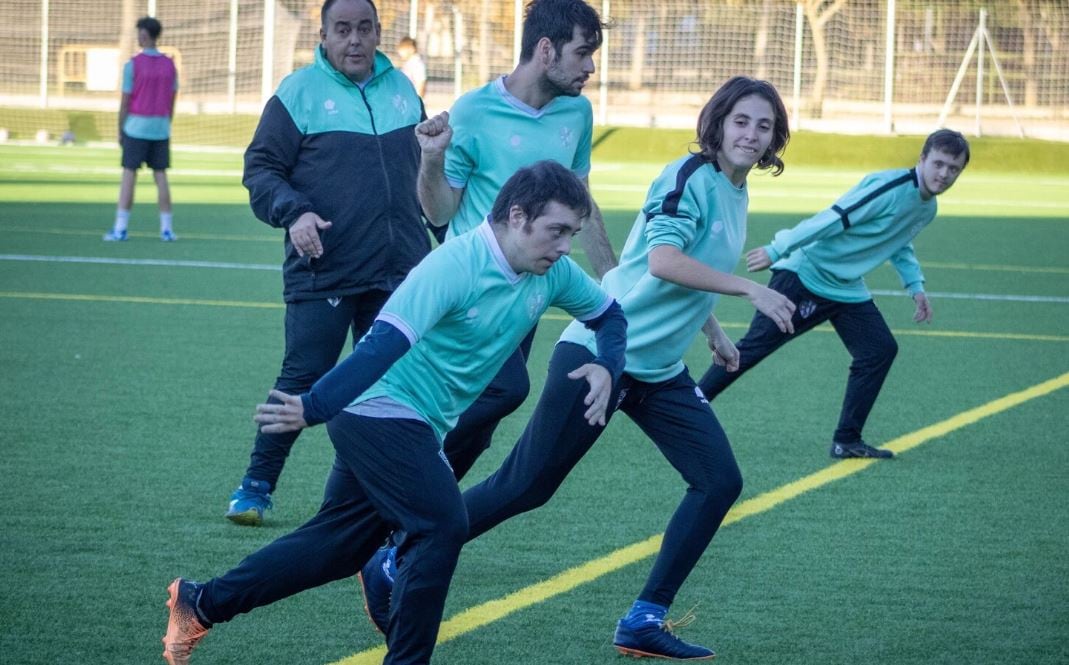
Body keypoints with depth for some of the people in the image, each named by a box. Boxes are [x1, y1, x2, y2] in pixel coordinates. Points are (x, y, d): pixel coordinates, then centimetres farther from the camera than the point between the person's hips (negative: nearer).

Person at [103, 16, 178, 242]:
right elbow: (172, 103, 8)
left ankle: (120, 228, -4)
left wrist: (120, 131, 2)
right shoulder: (170, 65, 4)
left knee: (129, 175, -1)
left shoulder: (133, 65, -9)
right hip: (161, 129, 4)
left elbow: (125, 102, -7)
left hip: (136, 128, -4)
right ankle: (167, 229, 5)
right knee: (160, 176, 7)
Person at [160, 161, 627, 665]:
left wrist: (606, 367, -5)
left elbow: (608, 313, 16)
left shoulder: (552, 274, -1)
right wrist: (313, 408, -38)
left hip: (418, 428, 9)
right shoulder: (455, 267, -25)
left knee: (338, 545, 15)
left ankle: (198, 604, 26)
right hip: (381, 411, -9)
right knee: (443, 526, -22)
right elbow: (384, 343, -33)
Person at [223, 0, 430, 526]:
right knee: (302, 380, -5)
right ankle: (257, 485, 8)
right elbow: (261, 169, -4)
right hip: (323, 274, -5)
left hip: (398, 276, 5)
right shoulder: (299, 93, -3)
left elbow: (425, 173, 24)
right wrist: (294, 212, -21)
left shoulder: (402, 91, 12)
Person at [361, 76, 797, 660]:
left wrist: (712, 331, 28)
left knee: (719, 481, -2)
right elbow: (662, 260, -28)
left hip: (659, 372, 9)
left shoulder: (734, 194, 13)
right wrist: (749, 290, -27)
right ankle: (394, 564, 9)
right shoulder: (690, 177, -13)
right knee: (523, 488, -5)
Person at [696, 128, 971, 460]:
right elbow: (831, 219, -25)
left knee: (881, 350, -1)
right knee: (753, 348, -7)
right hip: (804, 277, -9)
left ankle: (847, 440, 8)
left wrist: (916, 286, 14)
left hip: (847, 291, 9)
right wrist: (776, 251, -25)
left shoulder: (927, 209, 6)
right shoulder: (889, 187, -23)